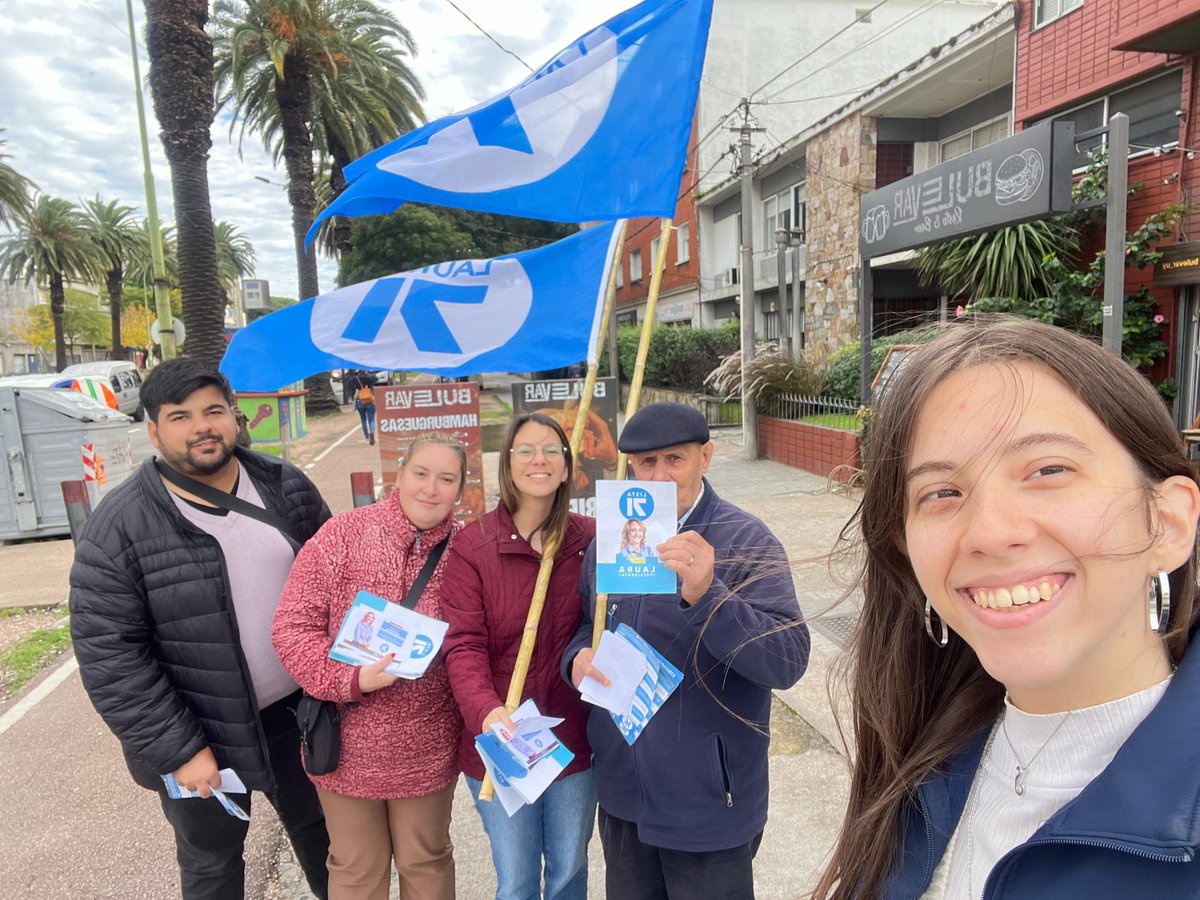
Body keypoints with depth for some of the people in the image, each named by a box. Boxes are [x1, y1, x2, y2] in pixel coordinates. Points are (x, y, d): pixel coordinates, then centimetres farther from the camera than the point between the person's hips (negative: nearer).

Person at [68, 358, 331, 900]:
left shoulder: (286, 486, -6)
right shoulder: (117, 530, -17)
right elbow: (109, 656, -16)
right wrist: (178, 750, -15)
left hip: (299, 710, 3)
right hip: (198, 734, -2)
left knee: (321, 830, 23)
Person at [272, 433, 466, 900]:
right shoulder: (342, 534, -12)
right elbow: (293, 626, -12)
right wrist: (352, 680, -22)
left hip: (426, 748, 1)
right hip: (348, 743, -1)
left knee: (426, 861, 21)